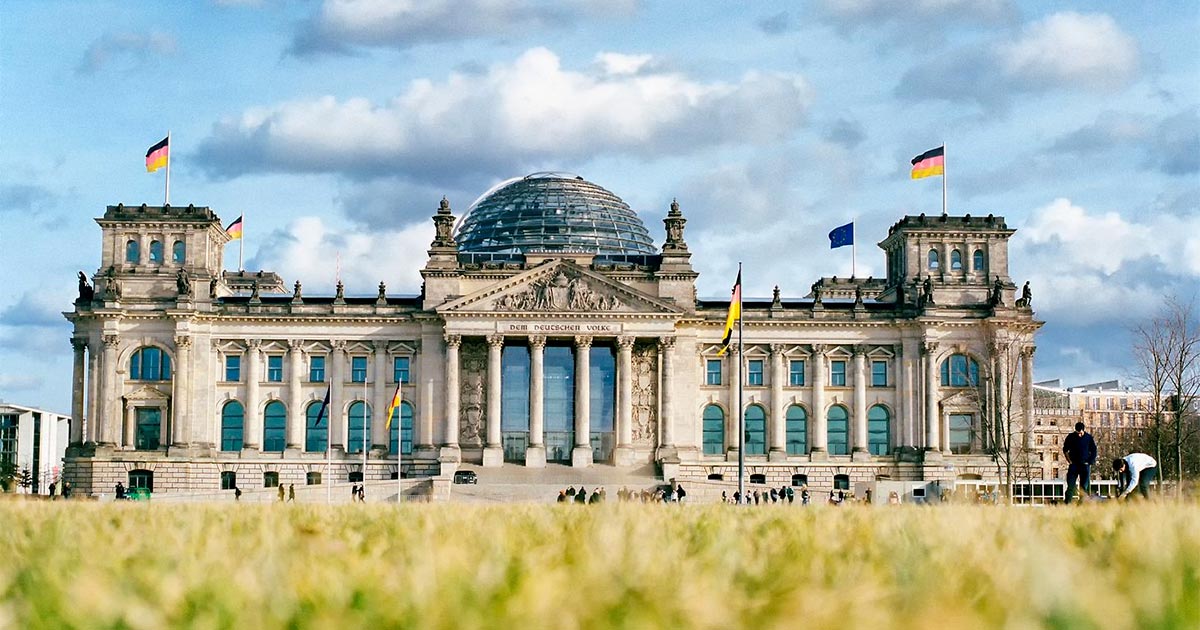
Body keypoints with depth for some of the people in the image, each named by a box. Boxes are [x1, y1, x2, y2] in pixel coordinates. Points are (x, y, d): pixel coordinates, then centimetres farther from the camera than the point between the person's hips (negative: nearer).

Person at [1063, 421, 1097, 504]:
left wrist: (1089, 462, -2)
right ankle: (1067, 503, -9)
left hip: (1085, 465, 0)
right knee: (1070, 485, -6)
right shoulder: (1071, 437, 0)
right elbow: (1065, 450, 11)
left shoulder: (1088, 437, -1)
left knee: (1085, 486, 0)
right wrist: (1070, 461, 3)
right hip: (1074, 465, 0)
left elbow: (1094, 451, 7)